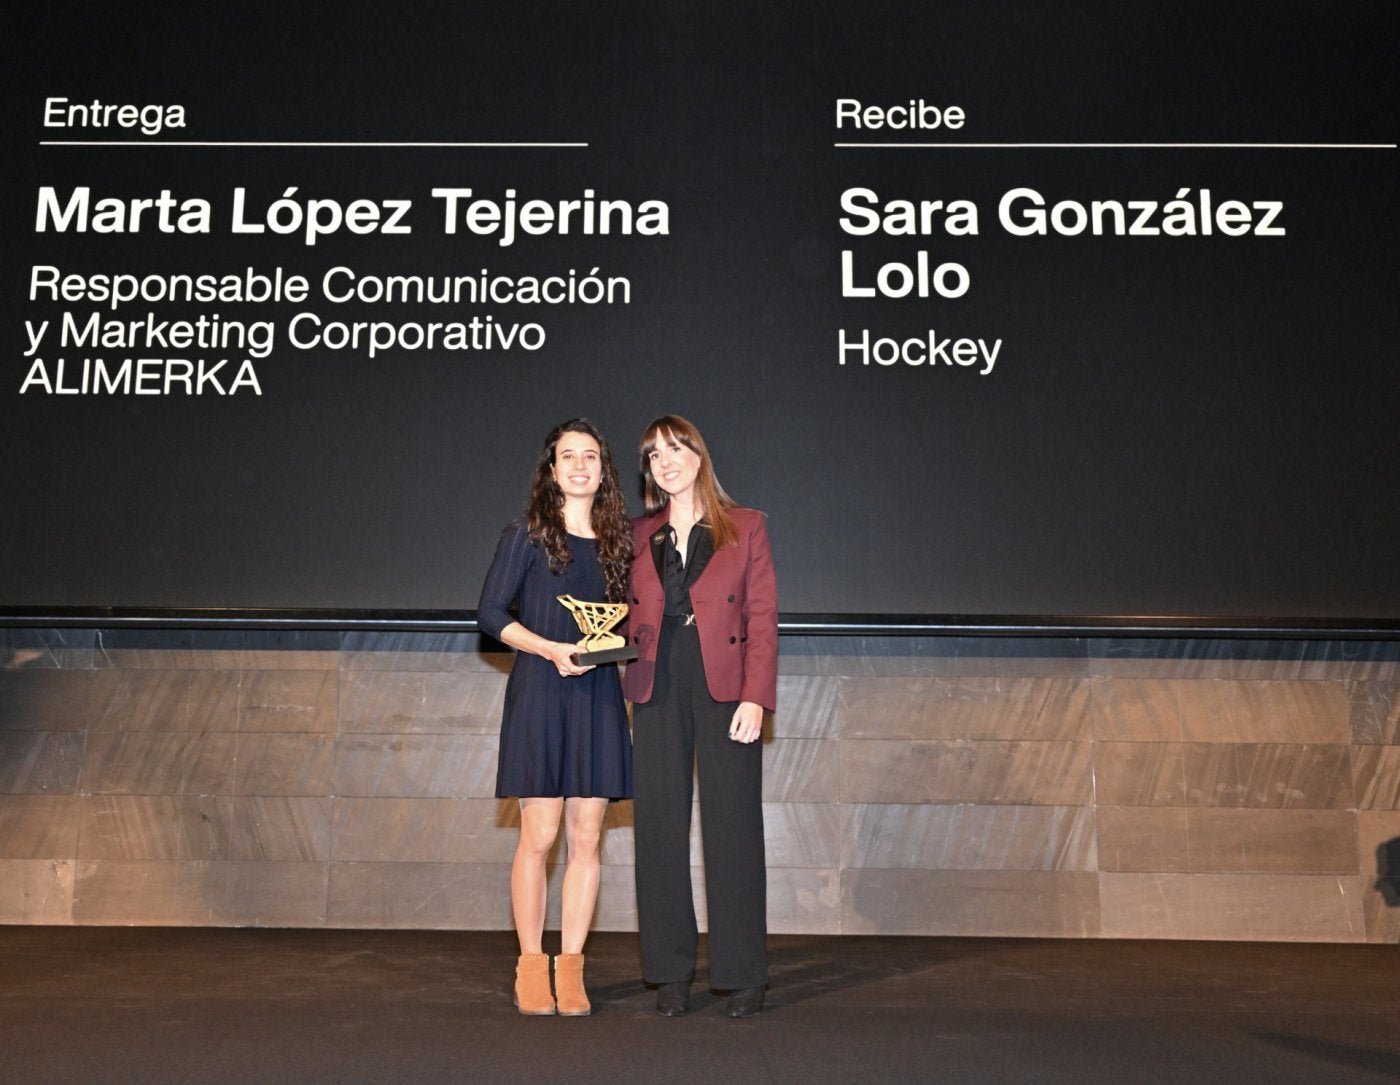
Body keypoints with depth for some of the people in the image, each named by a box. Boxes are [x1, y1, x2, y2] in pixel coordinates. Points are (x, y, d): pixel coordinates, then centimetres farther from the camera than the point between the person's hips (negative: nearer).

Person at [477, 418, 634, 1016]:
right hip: (540, 695, -4)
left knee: (586, 838, 3)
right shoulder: (526, 536, 1)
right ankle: (531, 965, 11)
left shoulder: (616, 540, 13)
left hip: (598, 697, 4)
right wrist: (553, 649, -15)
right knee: (539, 836, -3)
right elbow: (491, 613, -3)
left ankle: (570, 968, 13)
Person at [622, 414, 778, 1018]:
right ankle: (670, 973, 15)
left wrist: (754, 697, -9)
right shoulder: (639, 537, 14)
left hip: (725, 691, -2)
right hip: (658, 694, 3)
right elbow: (631, 617, 14)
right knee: (660, 829, 4)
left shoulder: (745, 528, 6)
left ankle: (743, 975, 11)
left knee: (732, 829, 0)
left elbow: (762, 618, 0)